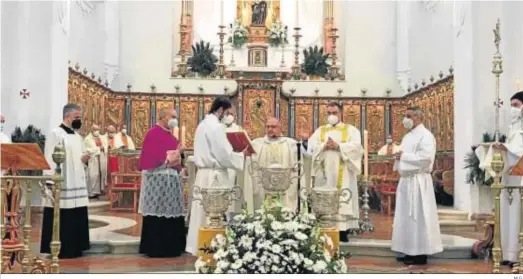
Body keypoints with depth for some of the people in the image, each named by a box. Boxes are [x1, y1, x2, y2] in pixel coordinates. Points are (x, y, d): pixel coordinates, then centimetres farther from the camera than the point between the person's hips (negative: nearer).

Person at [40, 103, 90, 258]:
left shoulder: (78, 136, 15)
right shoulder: (55, 134, -8)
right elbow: (49, 160, -13)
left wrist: (85, 158, -2)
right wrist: (51, 183, -19)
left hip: (76, 183, 8)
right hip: (60, 184, -8)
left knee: (77, 217, 9)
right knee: (59, 218, -3)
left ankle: (74, 248, 18)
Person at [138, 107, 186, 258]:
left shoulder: (171, 136, 17)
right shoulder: (153, 134, -10)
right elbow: (149, 158, -18)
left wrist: (177, 161, 4)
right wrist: (167, 160, -17)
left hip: (171, 179, 9)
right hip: (158, 179, -9)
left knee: (171, 212, 10)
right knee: (158, 213, -5)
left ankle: (171, 246, 16)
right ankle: (155, 248, 2)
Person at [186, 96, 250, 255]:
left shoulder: (203, 124, 14)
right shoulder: (216, 126, -15)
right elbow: (225, 155, -17)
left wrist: (236, 153, 14)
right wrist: (242, 154, -2)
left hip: (203, 173, 9)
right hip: (215, 175, -9)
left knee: (204, 212, 12)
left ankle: (199, 247, 17)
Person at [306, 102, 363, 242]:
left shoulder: (351, 129, 9)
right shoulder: (319, 131, 16)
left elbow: (356, 146, -8)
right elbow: (311, 147, 2)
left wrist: (338, 146, -17)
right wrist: (324, 146, -14)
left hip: (343, 173, -2)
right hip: (324, 172, 2)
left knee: (343, 199, -7)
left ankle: (343, 230, -5)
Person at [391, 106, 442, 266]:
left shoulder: (425, 135, -8)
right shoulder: (408, 136, 19)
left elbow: (426, 157, -22)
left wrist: (404, 156, -16)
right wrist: (398, 157, 3)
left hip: (418, 182, -9)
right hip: (406, 180, 9)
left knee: (418, 217, -6)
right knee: (406, 217, 10)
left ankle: (421, 254, -1)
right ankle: (411, 252, 16)